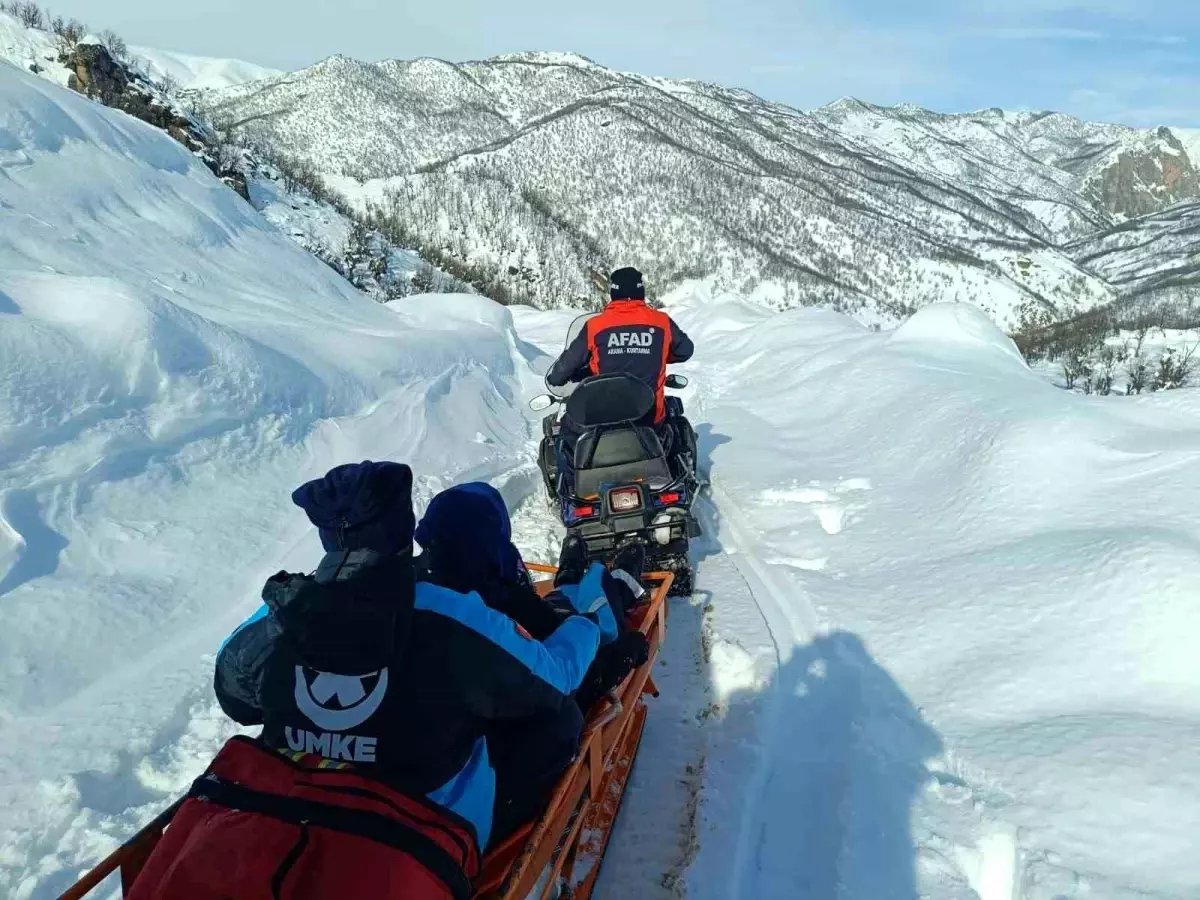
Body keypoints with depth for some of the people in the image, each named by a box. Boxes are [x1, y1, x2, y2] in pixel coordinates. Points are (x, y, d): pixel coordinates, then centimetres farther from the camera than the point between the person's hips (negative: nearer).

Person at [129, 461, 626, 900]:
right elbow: (553, 680, 8)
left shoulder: (278, 618, 1)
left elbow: (234, 697, 23)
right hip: (407, 839, -5)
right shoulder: (458, 620, -8)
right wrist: (585, 615, 26)